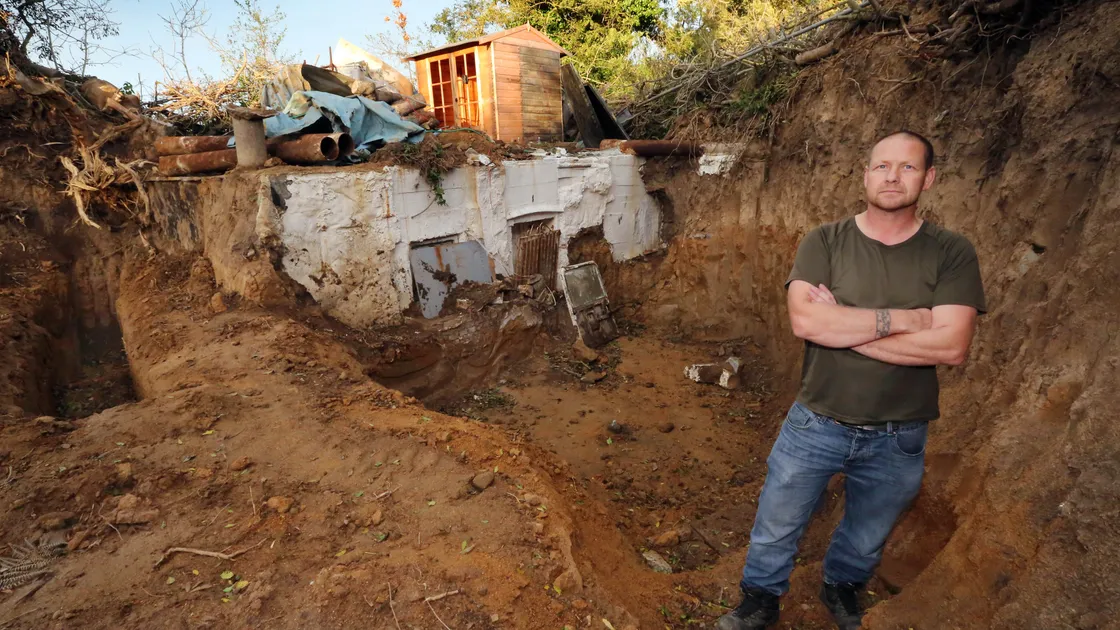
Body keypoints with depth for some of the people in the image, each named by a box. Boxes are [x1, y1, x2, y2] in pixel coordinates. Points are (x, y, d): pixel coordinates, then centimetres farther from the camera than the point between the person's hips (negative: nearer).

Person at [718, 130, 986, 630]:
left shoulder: (952, 254, -7)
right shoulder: (824, 242, -9)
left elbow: (951, 346, -20)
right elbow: (805, 320, -24)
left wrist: (842, 327, -22)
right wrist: (900, 318, -22)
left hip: (897, 438, 1)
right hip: (816, 424, -1)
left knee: (866, 539, 25)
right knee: (775, 529, 15)